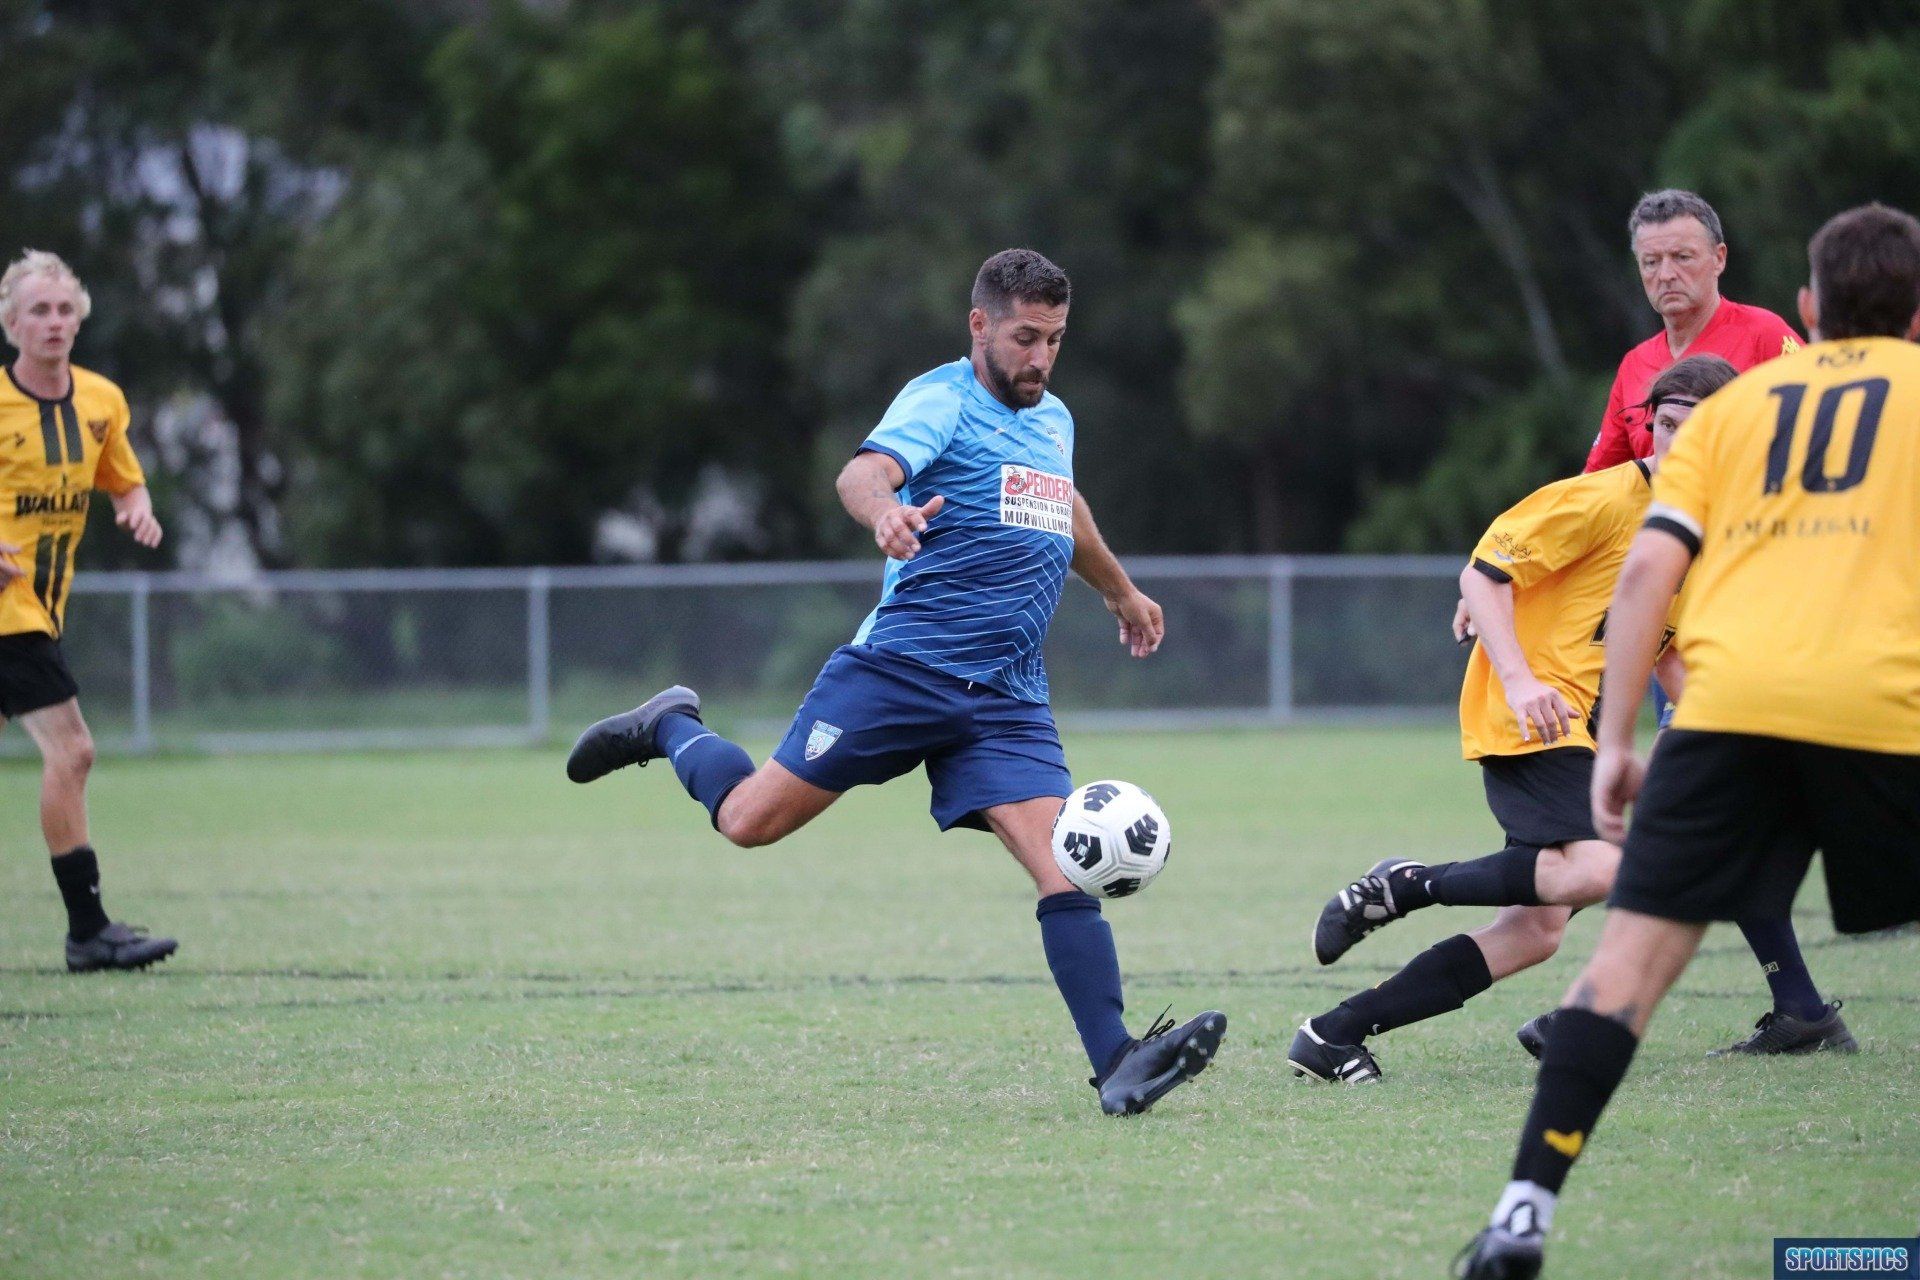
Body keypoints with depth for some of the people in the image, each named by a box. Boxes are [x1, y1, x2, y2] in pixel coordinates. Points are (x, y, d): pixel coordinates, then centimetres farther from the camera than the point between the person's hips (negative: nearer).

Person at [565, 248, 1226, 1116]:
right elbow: (864, 473, -26)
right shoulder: (942, 401, -5)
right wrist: (885, 511, -49)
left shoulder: (1053, 421, 19)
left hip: (1007, 701, 5)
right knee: (751, 819, -5)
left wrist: (1120, 592, 55)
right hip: (903, 668, -5)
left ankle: (1117, 1067, -19)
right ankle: (672, 729, 27)